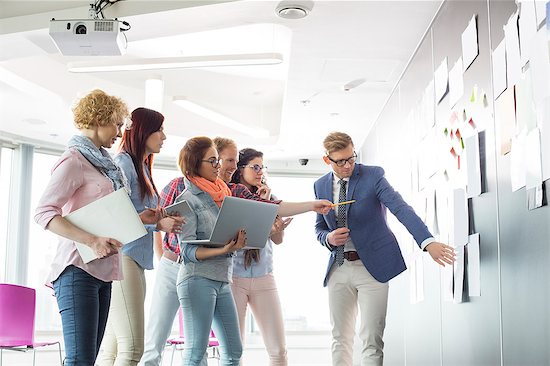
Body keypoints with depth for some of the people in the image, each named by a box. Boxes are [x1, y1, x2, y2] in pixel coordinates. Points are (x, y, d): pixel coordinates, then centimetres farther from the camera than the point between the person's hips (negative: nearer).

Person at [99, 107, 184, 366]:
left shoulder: (143, 167, 22)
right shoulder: (123, 163, -5)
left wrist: (167, 222, 9)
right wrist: (158, 223, -18)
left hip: (137, 259, 9)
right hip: (122, 258, -9)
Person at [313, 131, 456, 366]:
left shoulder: (373, 175, -7)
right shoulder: (320, 186, 7)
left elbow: (401, 208, -20)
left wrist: (428, 242, -35)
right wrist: (328, 238, -9)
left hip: (372, 266, -4)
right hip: (338, 268, 4)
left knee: (372, 340, -6)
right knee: (340, 338, 10)